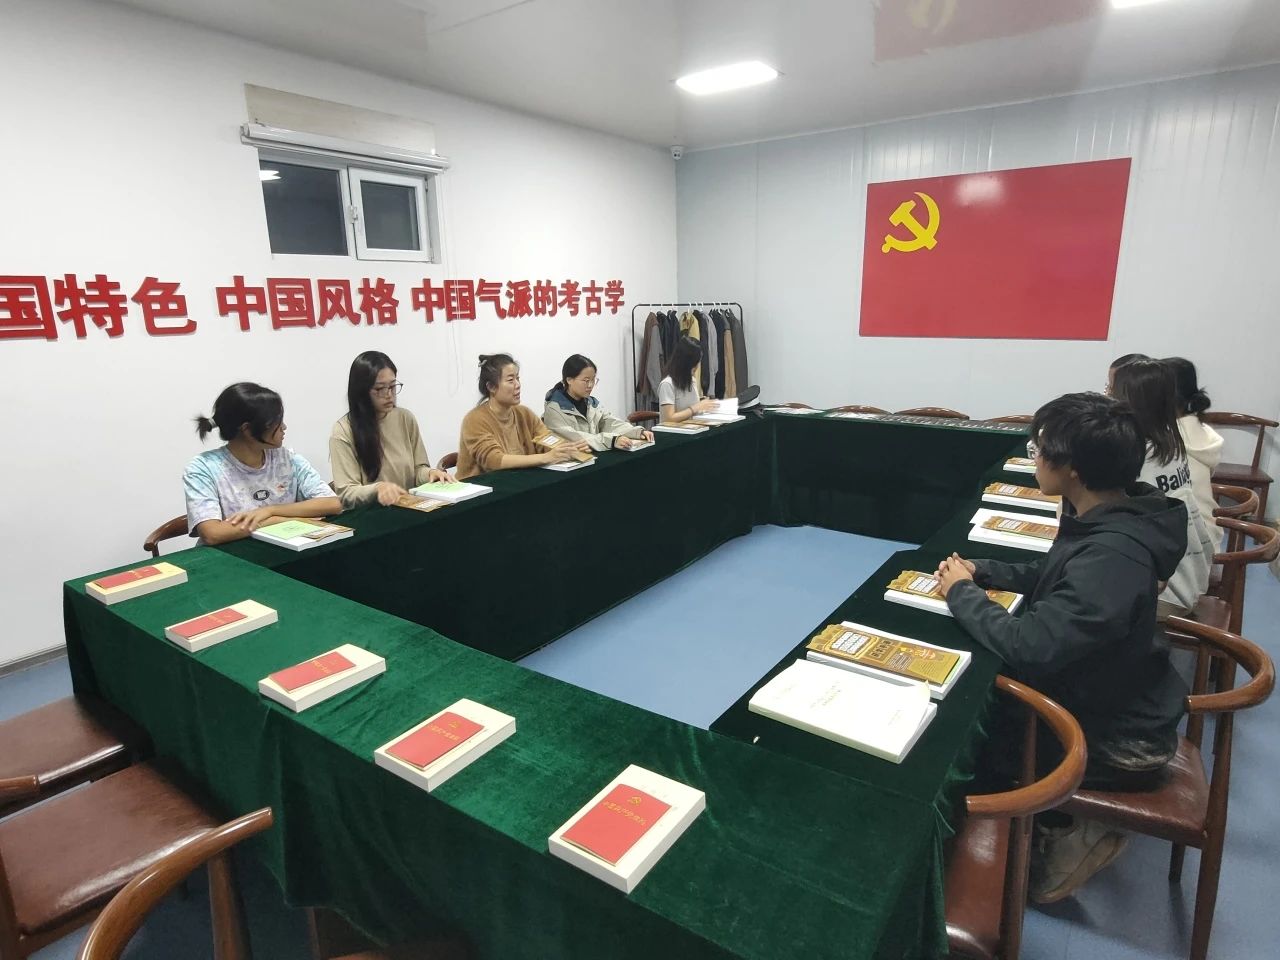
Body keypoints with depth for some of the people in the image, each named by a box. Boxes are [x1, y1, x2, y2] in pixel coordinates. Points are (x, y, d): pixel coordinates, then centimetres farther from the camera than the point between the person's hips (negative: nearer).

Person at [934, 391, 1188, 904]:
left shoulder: (1112, 555, -34)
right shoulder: (1106, 519, -5)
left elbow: (1029, 646, -37)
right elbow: (1053, 577, 13)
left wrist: (961, 593, -21)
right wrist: (981, 572, -2)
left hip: (1115, 740, -8)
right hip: (1105, 697, 8)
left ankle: (1069, 829, 16)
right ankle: (1061, 817, 22)